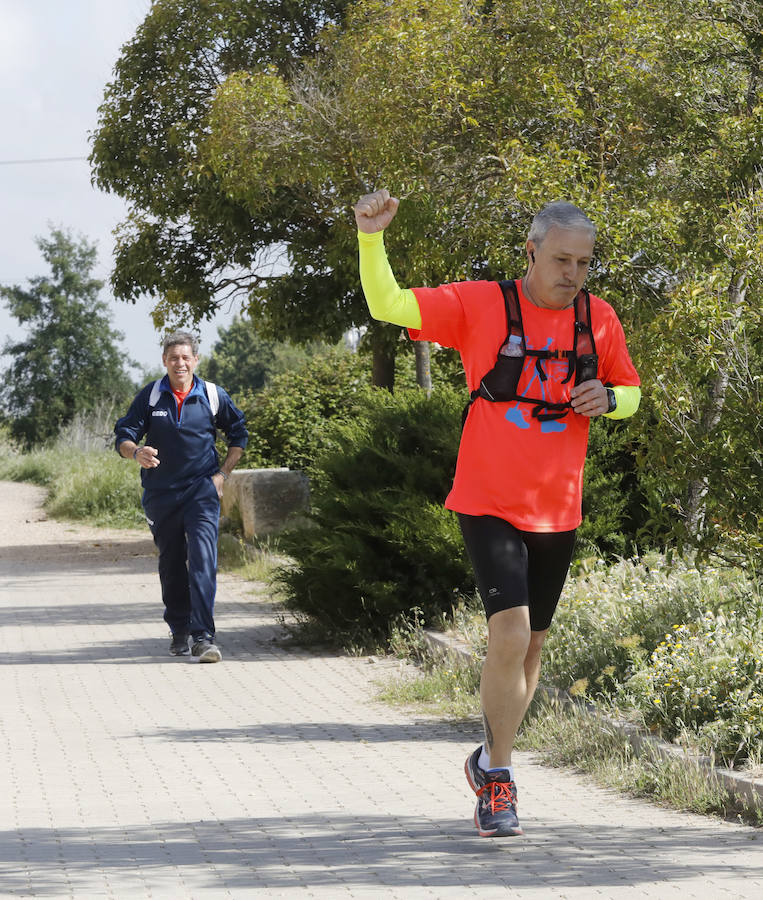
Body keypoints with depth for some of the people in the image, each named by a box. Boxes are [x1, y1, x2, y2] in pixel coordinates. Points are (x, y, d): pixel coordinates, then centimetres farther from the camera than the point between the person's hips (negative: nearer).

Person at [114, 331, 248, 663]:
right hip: (161, 495, 2)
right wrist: (136, 452, -23)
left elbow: (239, 435, 14)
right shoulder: (150, 396, 1)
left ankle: (203, 636, -20)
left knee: (203, 560, -16)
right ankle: (179, 631, 28)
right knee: (171, 564, 11)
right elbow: (123, 437, 0)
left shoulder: (213, 396, 1)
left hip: (201, 490, -2)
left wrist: (222, 474, 4)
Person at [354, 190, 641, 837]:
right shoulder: (481, 305, -6)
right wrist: (371, 237, -25)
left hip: (558, 510, 4)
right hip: (489, 503, -4)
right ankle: (499, 779, -4)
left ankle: (491, 762, 33)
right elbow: (389, 306, -10)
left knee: (531, 645, 13)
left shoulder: (599, 319, 4)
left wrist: (608, 399, -7)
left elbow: (631, 393, 17)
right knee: (510, 632, -18)